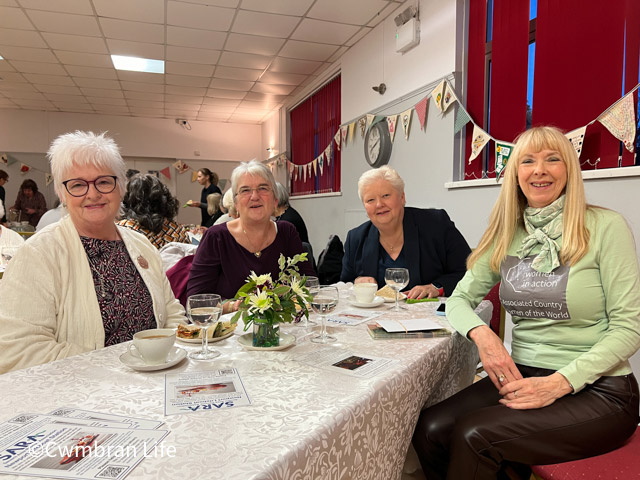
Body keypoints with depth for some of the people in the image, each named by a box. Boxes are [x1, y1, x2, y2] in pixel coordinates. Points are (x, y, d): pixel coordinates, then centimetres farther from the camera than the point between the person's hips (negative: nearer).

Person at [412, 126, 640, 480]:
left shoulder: (605, 227, -8)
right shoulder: (507, 235, 6)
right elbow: (460, 298, 8)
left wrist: (560, 383, -19)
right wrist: (481, 334, -15)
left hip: (596, 389, -4)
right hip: (521, 377, 4)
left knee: (473, 435, -25)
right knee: (430, 430, -17)